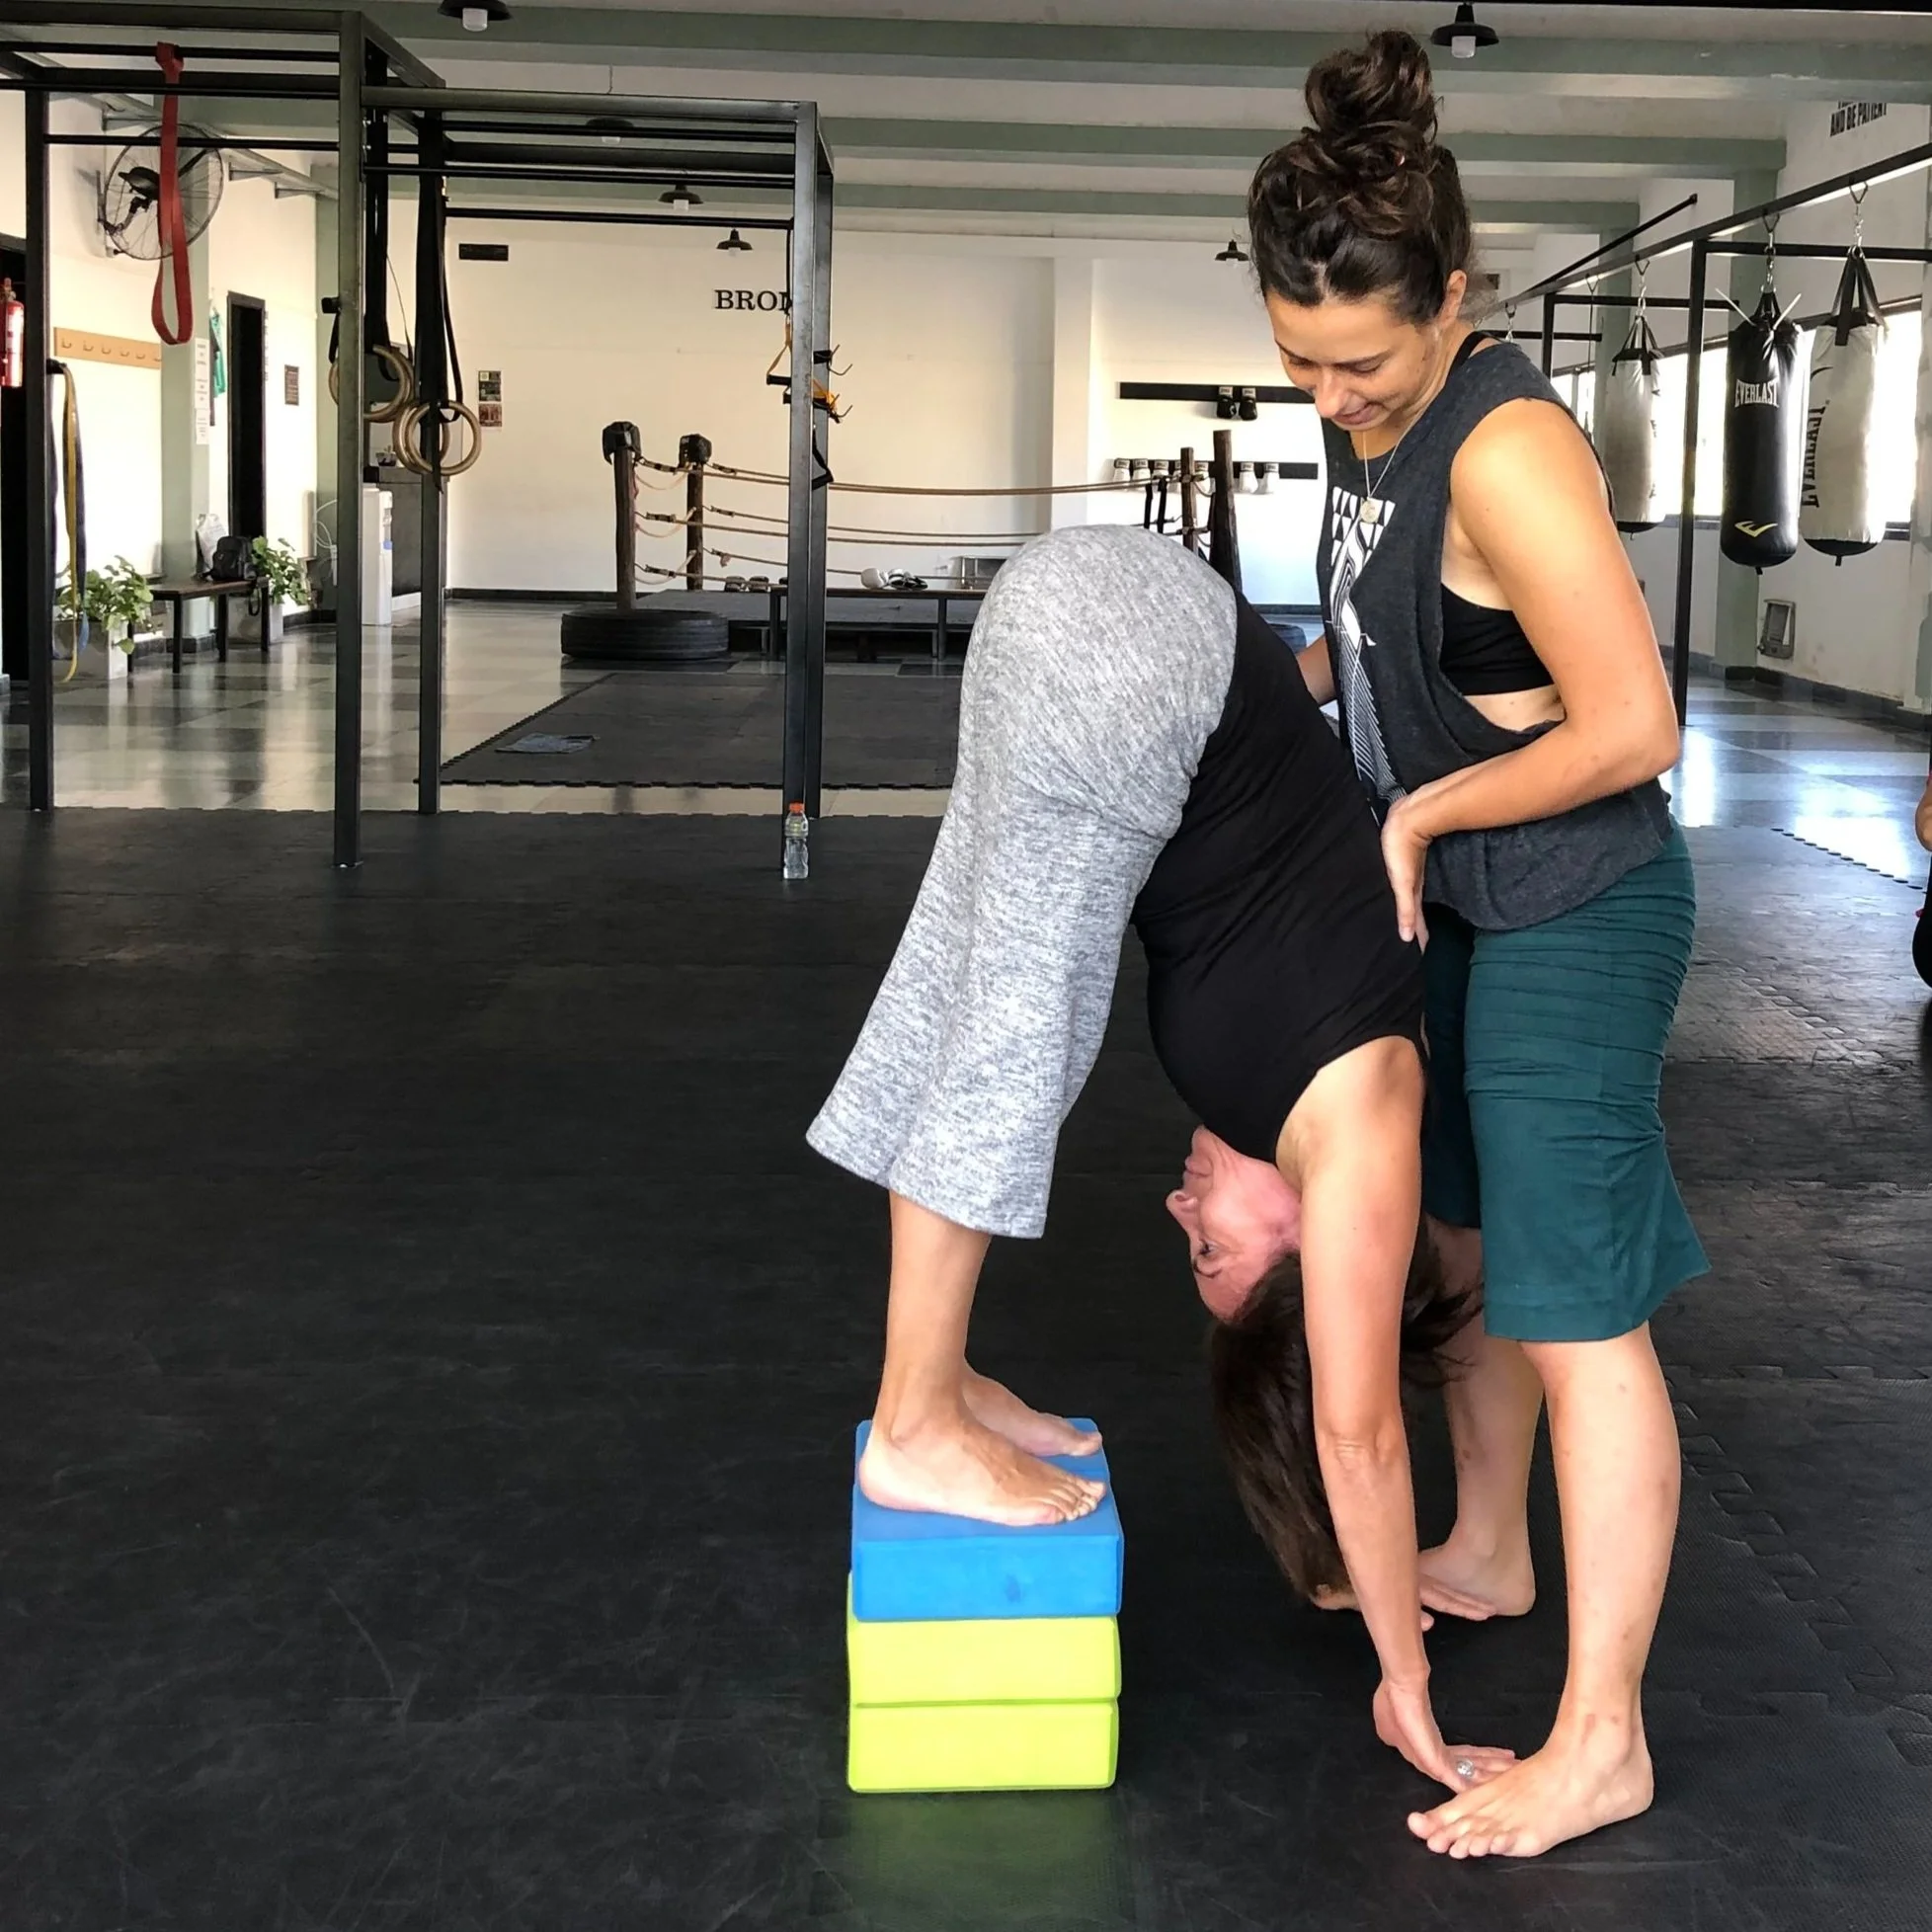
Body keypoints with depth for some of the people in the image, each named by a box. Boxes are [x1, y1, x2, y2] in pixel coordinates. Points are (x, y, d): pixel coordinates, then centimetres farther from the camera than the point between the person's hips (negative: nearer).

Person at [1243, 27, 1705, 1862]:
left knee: (1576, 1311, -4)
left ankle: (1601, 1743, 6)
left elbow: (1631, 729, -25)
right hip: (1456, 905, 9)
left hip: (1572, 918, -9)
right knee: (1468, 1241, 22)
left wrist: (1416, 817, -16)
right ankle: (1486, 1551, 44)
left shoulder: (1505, 452, -26)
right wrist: (1279, 681, 3)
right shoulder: (1375, 421, 1)